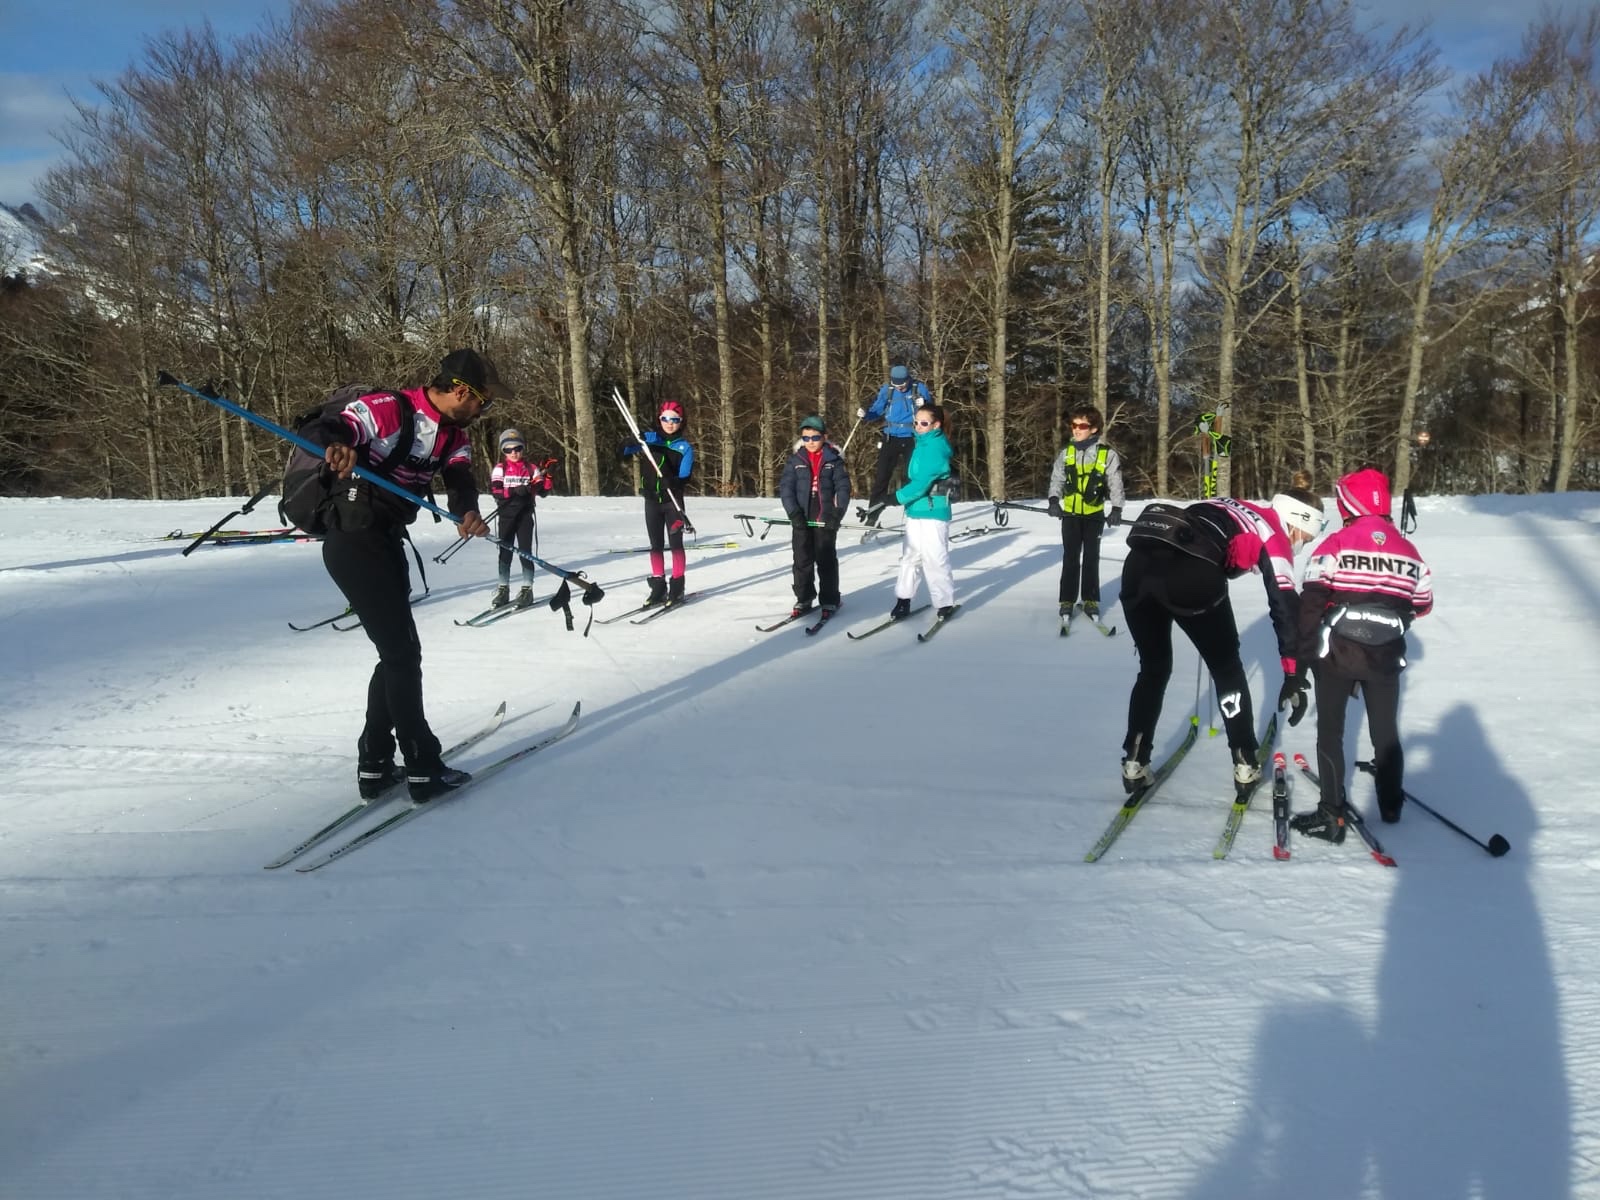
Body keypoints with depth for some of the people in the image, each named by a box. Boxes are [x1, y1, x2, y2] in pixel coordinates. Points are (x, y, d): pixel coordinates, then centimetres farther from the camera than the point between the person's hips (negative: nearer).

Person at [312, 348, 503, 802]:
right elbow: (319, 433, -24)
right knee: (403, 652, -6)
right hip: (354, 542, -10)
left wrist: (468, 511, -32)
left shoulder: (453, 434, 6)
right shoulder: (387, 409, -18)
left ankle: (375, 765, 24)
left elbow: (460, 477, -9)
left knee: (398, 652, 14)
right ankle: (423, 768, 4)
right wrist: (335, 446, -49)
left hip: (386, 543, 10)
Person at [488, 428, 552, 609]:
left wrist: (543, 482, -21)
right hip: (506, 515, 1)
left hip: (525, 515, 0)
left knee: (525, 551, -2)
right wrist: (515, 491, -23)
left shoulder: (531, 468, 5)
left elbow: (543, 488, 0)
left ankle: (527, 589, 2)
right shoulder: (500, 468, 3)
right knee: (505, 552, 4)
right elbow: (495, 491, -9)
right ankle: (503, 589, 13)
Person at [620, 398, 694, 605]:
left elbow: (685, 477, -11)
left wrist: (674, 482, -33)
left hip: (673, 501, -3)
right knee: (656, 545, 8)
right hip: (652, 501, 3)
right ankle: (658, 588, 15)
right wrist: (630, 443, -26)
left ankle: (677, 587, 8)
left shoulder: (685, 447, -4)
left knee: (675, 543, 0)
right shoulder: (650, 438, 2)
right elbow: (624, 451, -3)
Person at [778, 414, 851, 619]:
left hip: (825, 519, -2)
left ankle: (829, 601, 13)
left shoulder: (834, 460, 0)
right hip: (802, 519, 2)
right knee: (802, 560, 7)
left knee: (826, 560, 4)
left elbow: (843, 487, -4)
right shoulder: (795, 460, 4)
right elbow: (786, 487, -1)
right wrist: (793, 512, -13)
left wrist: (838, 512, -15)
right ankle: (803, 599, 18)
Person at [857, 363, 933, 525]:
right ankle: (872, 515, 4)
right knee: (881, 476, 0)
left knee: (913, 475, 5)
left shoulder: (919, 387, -3)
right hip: (891, 438, 1)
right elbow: (876, 410, 5)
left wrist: (924, 403, -23)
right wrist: (865, 414, -15)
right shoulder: (887, 390, 1)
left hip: (912, 439, -1)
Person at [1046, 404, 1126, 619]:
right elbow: (1056, 478, 2)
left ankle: (1091, 601, 14)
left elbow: (1115, 484, -5)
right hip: (1070, 514, 1)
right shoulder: (1066, 453, 0)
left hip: (1094, 514, -1)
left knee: (1091, 558, 5)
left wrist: (1116, 509, -16)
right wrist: (1054, 500, -15)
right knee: (1070, 558, 3)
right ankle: (1067, 600, 10)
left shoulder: (1107, 454, -7)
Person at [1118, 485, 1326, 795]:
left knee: (1153, 669, 24)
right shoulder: (1274, 538, 16)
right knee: (1227, 668, 18)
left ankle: (1133, 763, 24)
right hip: (1190, 574, -6)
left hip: (1138, 563, 6)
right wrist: (1293, 674, 11)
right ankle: (1245, 764, 26)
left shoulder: (1233, 509, 36)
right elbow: (1284, 606, 10)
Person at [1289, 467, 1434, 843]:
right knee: (1386, 731, 20)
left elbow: (1311, 603, -14)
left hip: (1336, 653, -3)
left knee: (1330, 732, 7)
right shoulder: (1407, 550, 4)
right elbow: (1423, 604, 14)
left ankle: (1331, 815, 4)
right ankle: (1391, 804, 36)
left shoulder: (1336, 544, -9)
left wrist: (1302, 657, -8)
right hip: (1386, 656, 4)